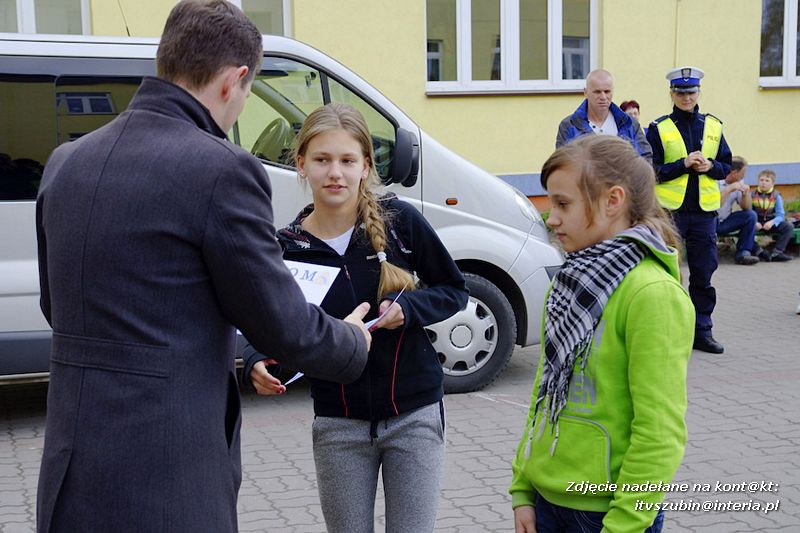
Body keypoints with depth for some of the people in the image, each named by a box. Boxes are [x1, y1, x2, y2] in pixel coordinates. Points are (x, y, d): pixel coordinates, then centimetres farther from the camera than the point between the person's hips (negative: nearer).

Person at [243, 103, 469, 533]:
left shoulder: (400, 221, -8)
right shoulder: (287, 248, -5)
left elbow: (454, 290, 2)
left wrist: (408, 309, -17)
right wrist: (258, 365, -18)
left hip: (414, 416, -1)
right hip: (339, 426, 1)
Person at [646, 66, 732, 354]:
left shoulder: (712, 126, 10)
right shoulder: (658, 129, -1)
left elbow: (727, 166, 13)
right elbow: (651, 171, -6)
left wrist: (710, 166, -8)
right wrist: (683, 164, -17)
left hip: (704, 211, 3)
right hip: (670, 211, -3)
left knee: (703, 273, 6)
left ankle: (702, 331, 16)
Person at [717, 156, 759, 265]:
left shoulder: (739, 182, 3)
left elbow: (746, 208, 7)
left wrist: (745, 193, -12)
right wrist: (729, 189, -31)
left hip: (724, 222, 7)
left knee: (751, 215, -10)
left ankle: (743, 254, -12)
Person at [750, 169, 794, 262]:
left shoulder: (776, 196, 1)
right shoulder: (752, 195, 0)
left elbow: (780, 215, -6)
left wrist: (772, 222, -28)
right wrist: (754, 222, -27)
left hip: (770, 224, 1)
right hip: (756, 224, -1)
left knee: (788, 226, -22)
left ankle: (777, 253, -25)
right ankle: (758, 251, -30)